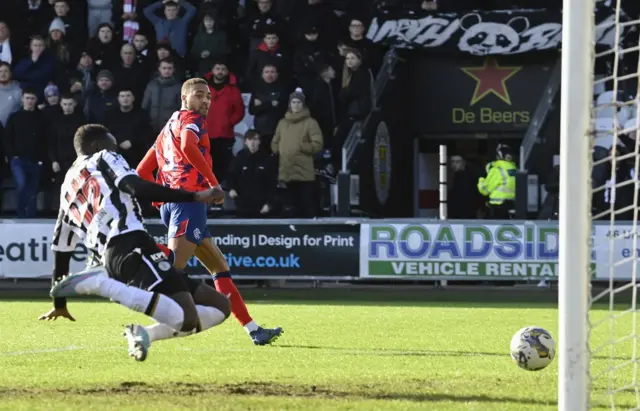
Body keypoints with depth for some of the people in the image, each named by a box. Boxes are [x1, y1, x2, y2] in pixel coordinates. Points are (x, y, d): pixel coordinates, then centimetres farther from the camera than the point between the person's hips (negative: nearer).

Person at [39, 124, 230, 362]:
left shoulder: (68, 187, 30)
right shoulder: (104, 160, 10)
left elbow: (61, 245, 34)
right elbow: (138, 188, -10)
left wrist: (59, 304, 42)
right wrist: (195, 197, -10)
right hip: (132, 247, -8)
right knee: (186, 319, -26)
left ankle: (143, 334, -4)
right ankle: (101, 283, -19)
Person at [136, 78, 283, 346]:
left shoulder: (169, 127, 25)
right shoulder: (191, 119, 0)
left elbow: (142, 171, 23)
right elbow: (188, 147, -24)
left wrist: (163, 197, 21)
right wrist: (213, 181, -19)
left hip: (171, 201, 10)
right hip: (189, 200, -10)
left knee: (220, 268, 14)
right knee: (172, 270, -20)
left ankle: (253, 330, 16)